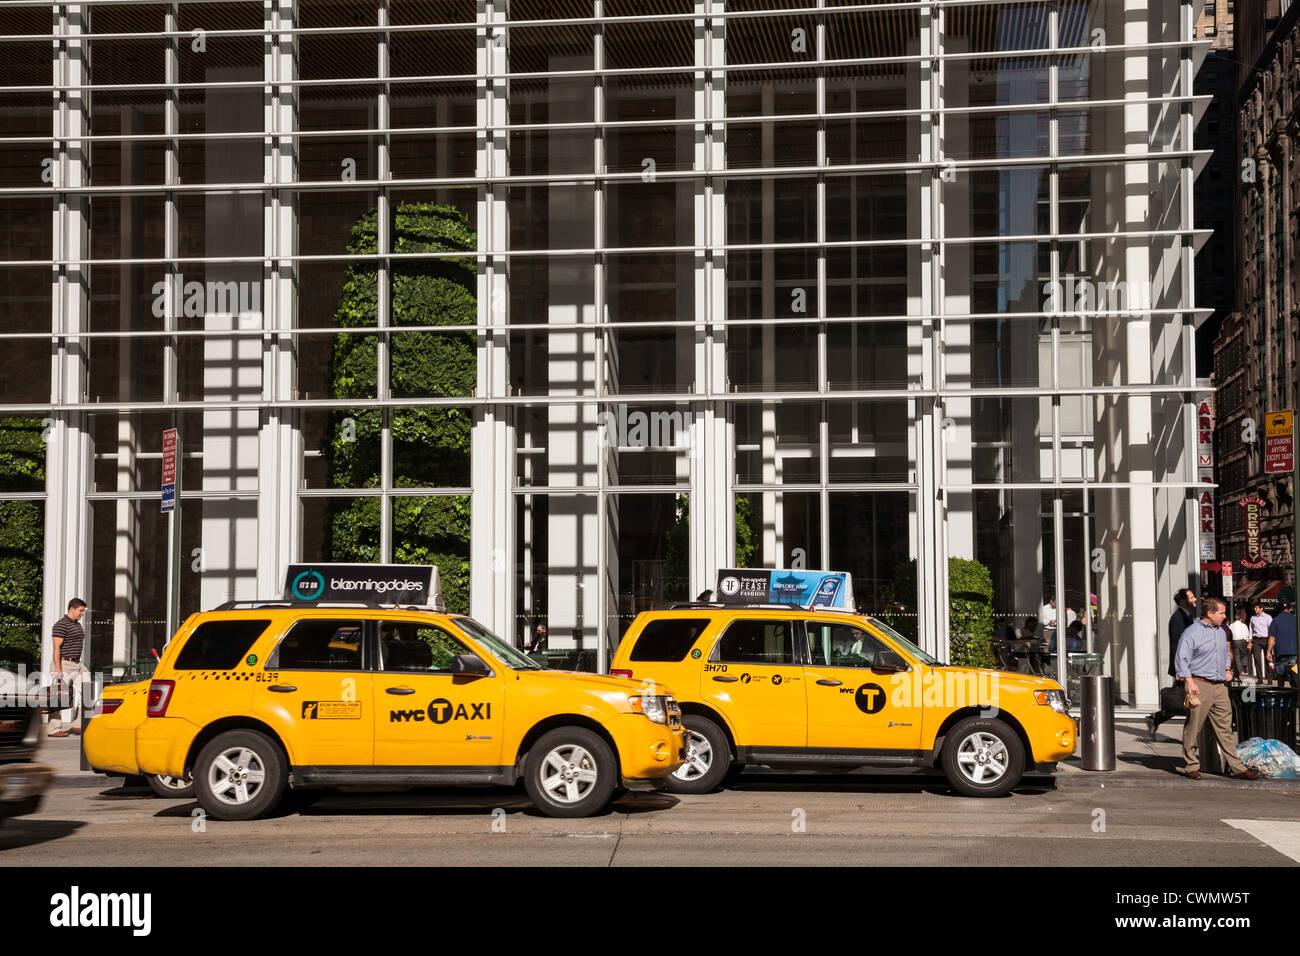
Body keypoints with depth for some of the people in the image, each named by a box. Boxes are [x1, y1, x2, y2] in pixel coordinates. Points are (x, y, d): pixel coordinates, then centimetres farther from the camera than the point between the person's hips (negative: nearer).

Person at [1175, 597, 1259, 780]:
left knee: (1225, 728, 6)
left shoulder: (1221, 632, 17)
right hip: (1200, 685, -6)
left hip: (1220, 686, 6)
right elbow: (1181, 659, -10)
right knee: (1193, 728, -1)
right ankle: (1192, 766, 9)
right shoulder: (1192, 633, -7)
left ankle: (1236, 766, 7)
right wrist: (1190, 682, -17)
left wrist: (1227, 669, 14)